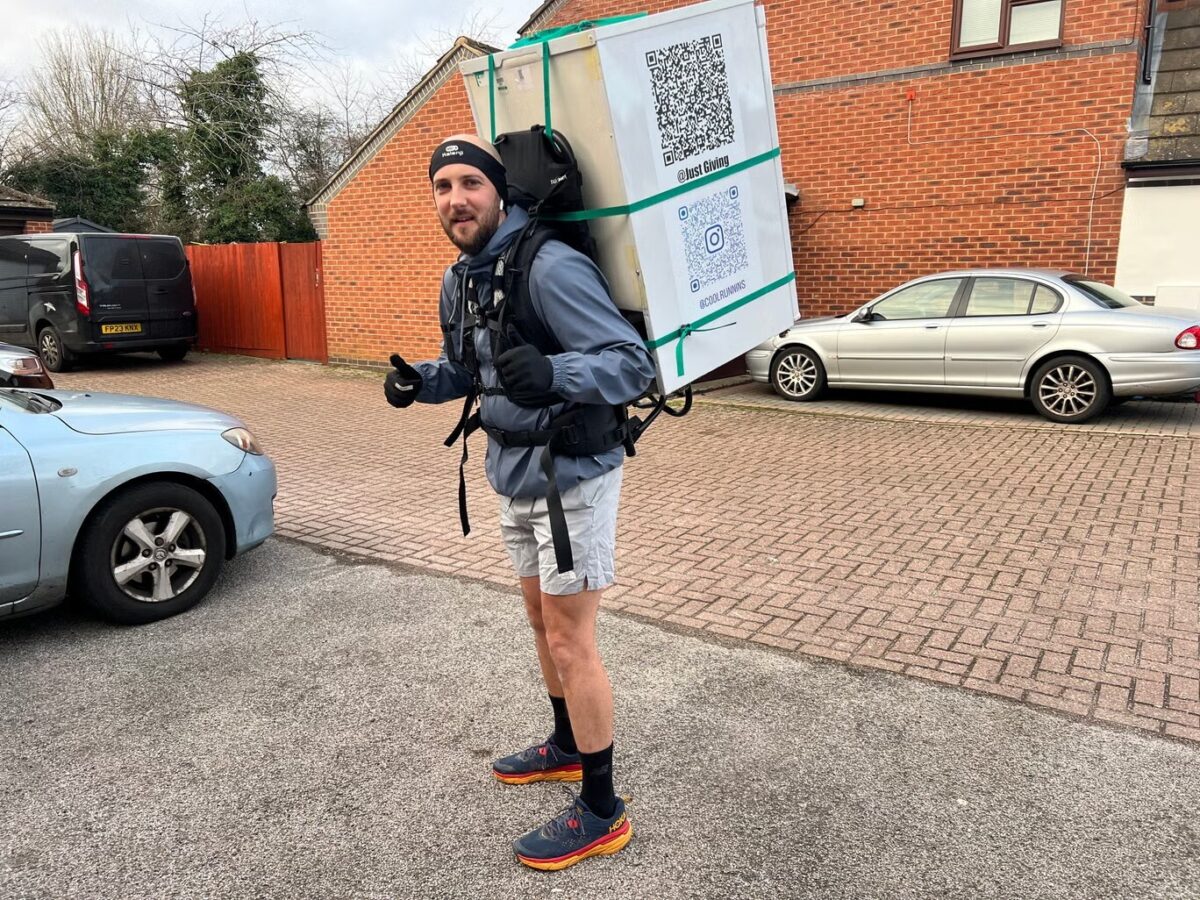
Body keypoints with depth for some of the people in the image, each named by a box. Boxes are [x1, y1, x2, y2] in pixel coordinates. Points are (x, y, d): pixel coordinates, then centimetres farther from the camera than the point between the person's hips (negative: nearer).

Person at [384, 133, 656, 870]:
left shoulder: (551, 268, -21)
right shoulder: (460, 280, 7)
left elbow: (634, 362, -26)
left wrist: (552, 373, -43)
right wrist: (420, 380, -2)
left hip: (572, 475, -9)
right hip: (518, 476, 9)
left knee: (571, 641, -2)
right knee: (542, 620, 21)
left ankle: (602, 811, 15)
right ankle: (567, 746, 43)